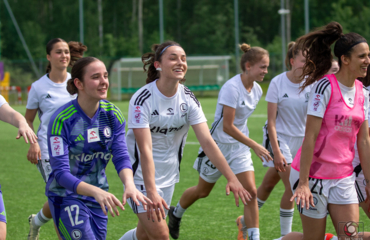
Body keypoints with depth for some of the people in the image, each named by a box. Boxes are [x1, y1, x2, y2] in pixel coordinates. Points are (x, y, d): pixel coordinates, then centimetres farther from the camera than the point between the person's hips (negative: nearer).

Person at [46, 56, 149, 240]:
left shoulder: (112, 114, -4)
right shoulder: (61, 120, -20)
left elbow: (121, 156, -10)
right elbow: (61, 173, -25)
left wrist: (129, 185, -31)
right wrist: (96, 192, -40)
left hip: (98, 198, 6)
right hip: (66, 196, -6)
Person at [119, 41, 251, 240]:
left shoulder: (188, 99, -6)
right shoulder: (142, 99, -21)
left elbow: (207, 141, -10)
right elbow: (145, 149, -27)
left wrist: (231, 178, -19)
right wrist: (151, 193, -35)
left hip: (168, 175, 5)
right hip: (141, 173, -5)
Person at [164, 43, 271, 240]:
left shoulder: (257, 90, -3)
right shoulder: (232, 88, -26)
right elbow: (227, 126, -28)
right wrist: (254, 146, -29)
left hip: (239, 145, 6)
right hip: (219, 144, -5)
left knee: (251, 191, -9)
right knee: (203, 191, 15)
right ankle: (176, 213, 43)